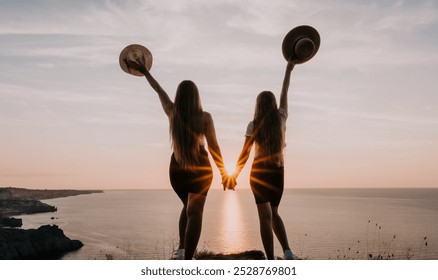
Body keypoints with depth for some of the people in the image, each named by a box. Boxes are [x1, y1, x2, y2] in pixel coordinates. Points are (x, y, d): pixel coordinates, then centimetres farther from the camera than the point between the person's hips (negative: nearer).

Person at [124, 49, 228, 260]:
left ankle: (181, 248, 18)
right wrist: (223, 172, 1)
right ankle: (187, 261, -6)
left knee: (188, 206, 25)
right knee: (195, 212, 0)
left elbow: (160, 91, 11)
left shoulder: (172, 113, -4)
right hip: (200, 169, -4)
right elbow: (213, 147, -10)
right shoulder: (204, 117, -12)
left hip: (177, 170, 4)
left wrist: (144, 71, 26)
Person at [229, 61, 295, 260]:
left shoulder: (254, 125, -8)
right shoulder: (281, 119, 0)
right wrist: (288, 71, 26)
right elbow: (284, 95, 15)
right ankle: (287, 250, 3)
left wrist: (233, 176, -2)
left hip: (259, 172, -3)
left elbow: (244, 154, -10)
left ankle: (271, 261, -4)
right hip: (278, 171, 4)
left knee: (265, 216, -2)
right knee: (274, 213, 19)